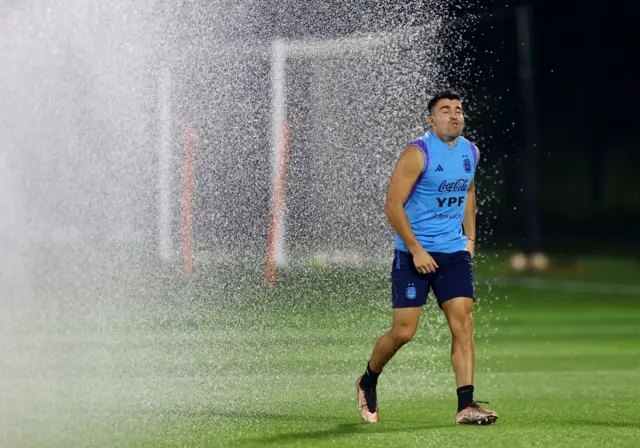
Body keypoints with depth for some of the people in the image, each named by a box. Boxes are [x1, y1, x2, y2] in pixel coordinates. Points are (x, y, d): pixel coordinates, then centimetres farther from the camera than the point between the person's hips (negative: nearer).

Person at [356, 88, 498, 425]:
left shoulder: (471, 153, 8)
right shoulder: (417, 154, -12)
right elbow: (393, 206, -14)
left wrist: (470, 237, 18)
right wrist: (416, 250, -17)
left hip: (454, 252, 5)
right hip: (414, 253, -5)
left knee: (463, 324, -8)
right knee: (403, 331, -3)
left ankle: (466, 406, -12)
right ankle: (368, 382, 25)